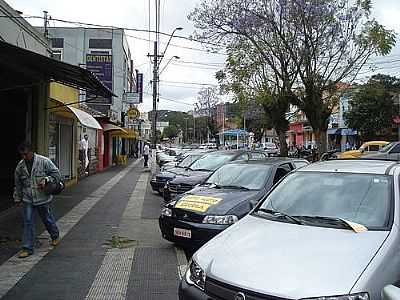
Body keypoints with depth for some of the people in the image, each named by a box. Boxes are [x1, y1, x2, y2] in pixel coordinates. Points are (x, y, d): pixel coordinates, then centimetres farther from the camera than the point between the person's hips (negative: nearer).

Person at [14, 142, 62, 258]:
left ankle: (55, 236, 40)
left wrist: (46, 180, -20)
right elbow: (18, 184, 12)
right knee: (28, 222, -1)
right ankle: (27, 248, 8)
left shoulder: (44, 161, -11)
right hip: (27, 199, 3)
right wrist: (17, 199, 16)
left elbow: (56, 174, -5)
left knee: (47, 219, 14)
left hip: (42, 198, -3)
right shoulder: (20, 166, 1)